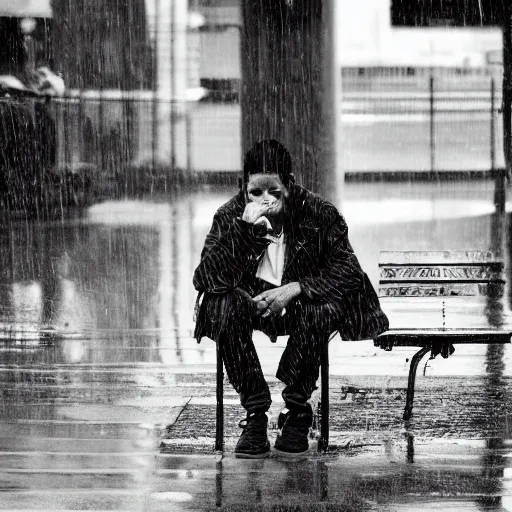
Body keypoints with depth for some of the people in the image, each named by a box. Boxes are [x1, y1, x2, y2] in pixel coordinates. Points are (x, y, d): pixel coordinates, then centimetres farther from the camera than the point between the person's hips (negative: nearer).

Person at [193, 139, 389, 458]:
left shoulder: (320, 213, -10)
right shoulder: (230, 216, -8)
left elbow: (348, 271, -13)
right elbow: (205, 278, -18)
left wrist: (295, 288, -27)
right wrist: (244, 229, -30)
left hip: (302, 302, -1)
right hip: (252, 301, 1)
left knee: (321, 311, -35)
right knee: (223, 306, -31)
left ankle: (297, 412, -16)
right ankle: (255, 413, -23)